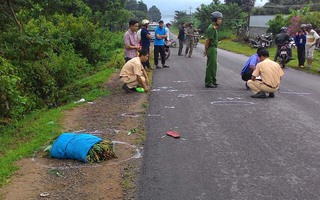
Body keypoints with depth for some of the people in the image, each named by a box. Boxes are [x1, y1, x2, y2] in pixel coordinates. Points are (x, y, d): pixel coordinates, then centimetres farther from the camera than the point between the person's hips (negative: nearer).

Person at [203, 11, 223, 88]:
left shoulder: (214, 27, 14)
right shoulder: (212, 28, -18)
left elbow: (207, 39, 17)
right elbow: (207, 40, -20)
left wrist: (206, 50, 17)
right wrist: (206, 50, -14)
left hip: (213, 49, 10)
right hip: (211, 48, -10)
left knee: (213, 65, 17)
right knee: (210, 66, -5)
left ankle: (213, 81, 27)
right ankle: (208, 83, 1)